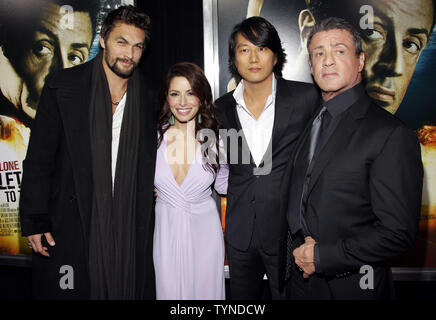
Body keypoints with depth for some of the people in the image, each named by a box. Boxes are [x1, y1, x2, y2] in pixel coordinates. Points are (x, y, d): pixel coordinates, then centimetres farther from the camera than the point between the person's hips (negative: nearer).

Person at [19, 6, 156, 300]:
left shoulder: (146, 99, 7)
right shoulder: (62, 87, -2)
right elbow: (39, 158, -3)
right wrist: (35, 220, -7)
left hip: (129, 231, 3)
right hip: (71, 227, -2)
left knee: (129, 290, 9)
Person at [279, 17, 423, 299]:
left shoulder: (393, 136, -17)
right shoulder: (311, 121, 5)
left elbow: (398, 232, -19)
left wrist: (321, 256, -17)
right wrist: (302, 241, -2)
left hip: (349, 285, -6)